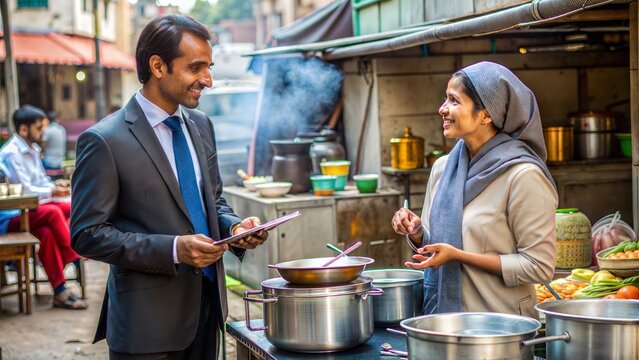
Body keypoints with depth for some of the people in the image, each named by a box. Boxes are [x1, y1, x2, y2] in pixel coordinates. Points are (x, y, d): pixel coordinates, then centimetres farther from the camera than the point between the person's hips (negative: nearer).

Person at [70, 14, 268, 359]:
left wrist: (234, 227, -5)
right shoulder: (104, 141, -14)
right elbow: (86, 234, -14)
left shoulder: (200, 124, 8)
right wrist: (173, 249, -22)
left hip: (207, 302, 6)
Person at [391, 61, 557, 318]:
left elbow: (539, 267, -18)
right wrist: (415, 231, -7)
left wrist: (458, 255, -21)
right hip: (442, 312, 6)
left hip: (500, 324, -6)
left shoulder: (523, 175, -16)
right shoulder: (442, 168, 4)